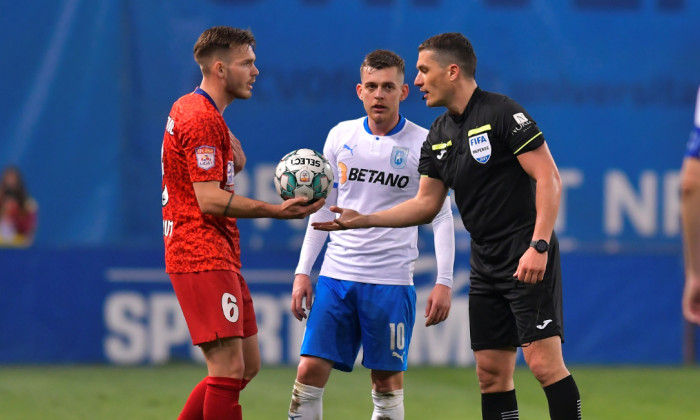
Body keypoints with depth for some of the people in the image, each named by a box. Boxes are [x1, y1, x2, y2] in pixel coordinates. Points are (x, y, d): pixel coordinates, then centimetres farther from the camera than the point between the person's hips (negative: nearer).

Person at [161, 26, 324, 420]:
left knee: (247, 365, 12)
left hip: (220, 256, 11)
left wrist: (231, 151, 7)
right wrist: (276, 211, -27)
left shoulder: (190, 109, 17)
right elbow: (210, 200, -21)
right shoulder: (203, 119, -14)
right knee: (229, 368, -13)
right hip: (204, 258, -11)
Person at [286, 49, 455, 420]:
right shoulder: (341, 136, 8)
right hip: (336, 275, 3)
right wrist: (302, 271, 11)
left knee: (387, 379, 0)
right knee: (310, 371, -5)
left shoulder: (423, 144, -1)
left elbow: (441, 216, 1)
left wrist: (443, 282, -7)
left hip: (391, 281, -3)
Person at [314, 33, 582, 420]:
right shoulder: (438, 135, 12)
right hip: (485, 264, 8)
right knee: (492, 372, 5)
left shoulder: (502, 113, -12)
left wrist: (538, 246, -23)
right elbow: (426, 203, 18)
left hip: (528, 261, -8)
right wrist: (363, 220, 9)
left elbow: (549, 177, -16)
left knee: (544, 362, -15)